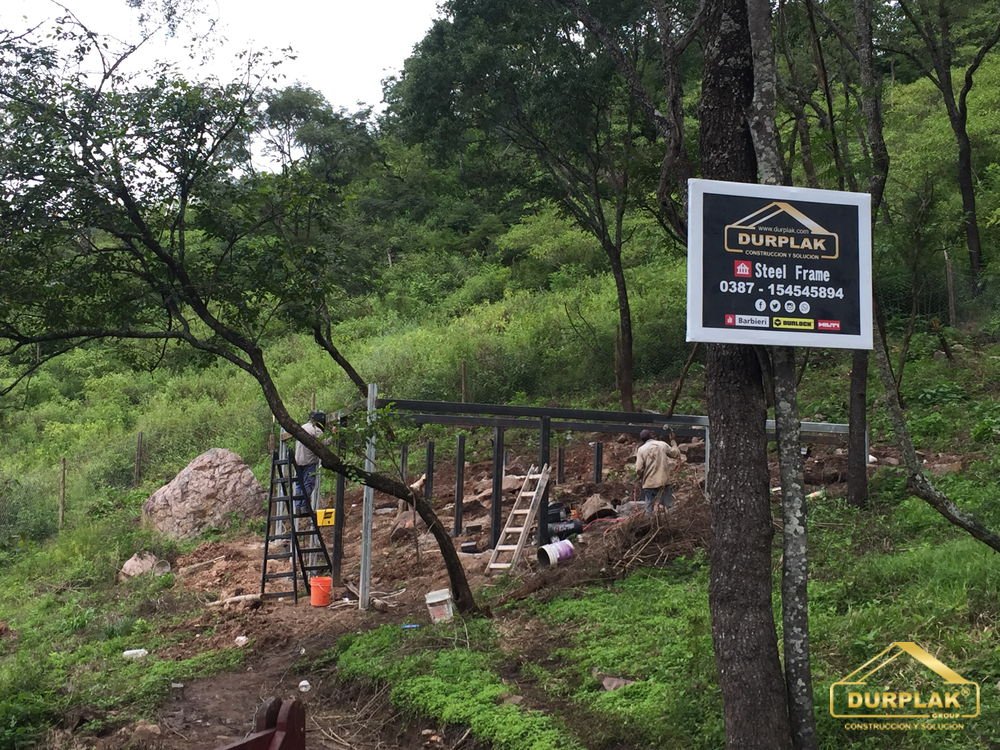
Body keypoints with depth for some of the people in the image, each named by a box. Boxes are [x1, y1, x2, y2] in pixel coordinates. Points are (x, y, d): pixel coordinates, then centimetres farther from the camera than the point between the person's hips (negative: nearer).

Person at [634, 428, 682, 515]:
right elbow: (677, 454, 12)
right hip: (665, 481, 1)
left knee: (650, 509, 5)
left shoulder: (641, 449, -3)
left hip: (649, 484, -1)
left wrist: (642, 478, 11)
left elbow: (639, 469, -9)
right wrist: (673, 441, 22)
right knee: (669, 508, 6)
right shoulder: (663, 445, 1)